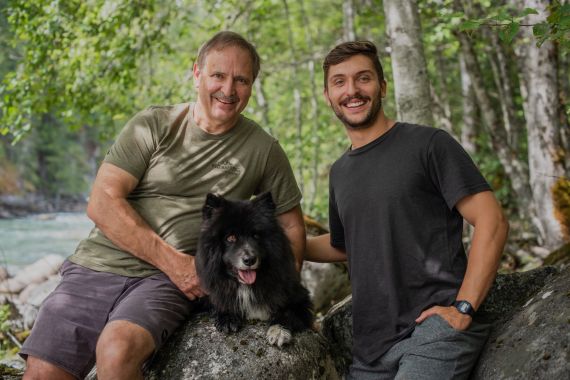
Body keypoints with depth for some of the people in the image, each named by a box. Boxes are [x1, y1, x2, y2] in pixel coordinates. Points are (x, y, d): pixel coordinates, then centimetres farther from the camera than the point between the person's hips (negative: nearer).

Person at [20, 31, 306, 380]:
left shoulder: (263, 151, 6)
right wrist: (173, 261, -13)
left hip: (168, 283, -1)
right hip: (98, 265, 1)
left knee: (118, 351, -31)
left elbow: (292, 226, 16)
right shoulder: (153, 126, 2)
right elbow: (102, 203, -6)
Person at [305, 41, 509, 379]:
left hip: (434, 327, -6)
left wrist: (464, 308, -16)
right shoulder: (340, 172, 17)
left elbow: (492, 221, -10)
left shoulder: (428, 144, -4)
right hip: (373, 345, 6)